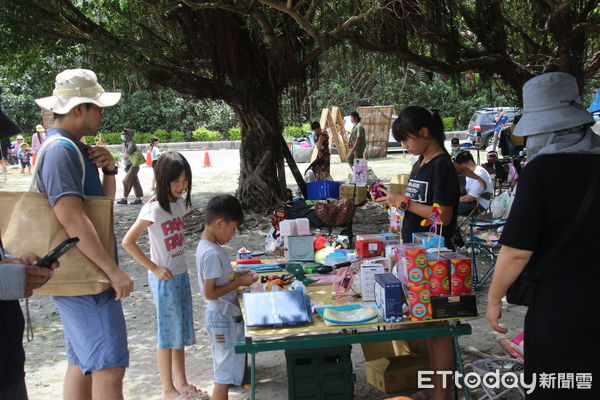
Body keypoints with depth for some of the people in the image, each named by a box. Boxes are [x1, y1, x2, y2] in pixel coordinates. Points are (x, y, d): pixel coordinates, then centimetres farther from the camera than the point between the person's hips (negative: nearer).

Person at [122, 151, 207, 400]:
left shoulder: (181, 202, 3)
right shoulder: (153, 208, -18)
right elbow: (127, 242, -20)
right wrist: (154, 268, -17)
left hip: (181, 274, 7)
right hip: (164, 278, -7)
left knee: (181, 331, 15)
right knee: (168, 333, 4)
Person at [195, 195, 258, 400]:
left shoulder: (207, 246, 6)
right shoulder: (211, 253, -24)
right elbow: (209, 292, -25)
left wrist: (236, 274, 7)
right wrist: (239, 282, -18)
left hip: (223, 316, 10)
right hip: (224, 319, -10)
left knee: (224, 371, 22)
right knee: (225, 375, 0)